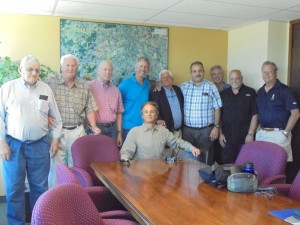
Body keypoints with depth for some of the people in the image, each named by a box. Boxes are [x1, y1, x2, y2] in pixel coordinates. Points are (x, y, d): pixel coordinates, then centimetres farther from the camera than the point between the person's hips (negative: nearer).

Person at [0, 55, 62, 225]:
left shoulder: (46, 89, 7)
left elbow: (56, 117, 13)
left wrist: (55, 138, 8)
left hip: (40, 144, 2)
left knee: (40, 186, 10)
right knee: (14, 187, 6)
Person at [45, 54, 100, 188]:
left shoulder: (84, 85, 7)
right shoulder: (50, 81, -3)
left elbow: (89, 109, 9)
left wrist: (93, 127, -1)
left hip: (77, 131, 3)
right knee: (56, 166, 2)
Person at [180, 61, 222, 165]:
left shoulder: (211, 87, 1)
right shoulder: (184, 87, 4)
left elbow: (217, 108, 1)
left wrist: (216, 127, -2)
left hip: (206, 130, -1)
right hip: (187, 129, 1)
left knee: (205, 158, 4)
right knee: (187, 157, 8)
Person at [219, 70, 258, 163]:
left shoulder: (250, 93, 1)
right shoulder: (223, 94, 9)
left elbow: (255, 115, -3)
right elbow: (219, 116, 10)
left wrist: (251, 134, -8)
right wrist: (220, 134, 4)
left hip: (245, 138, -2)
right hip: (227, 138, 3)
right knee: (227, 165, 7)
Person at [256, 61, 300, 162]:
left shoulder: (284, 90, -7)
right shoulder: (260, 91, 12)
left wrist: (286, 132, -12)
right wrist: (259, 127, 8)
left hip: (278, 134, -6)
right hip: (261, 134, 6)